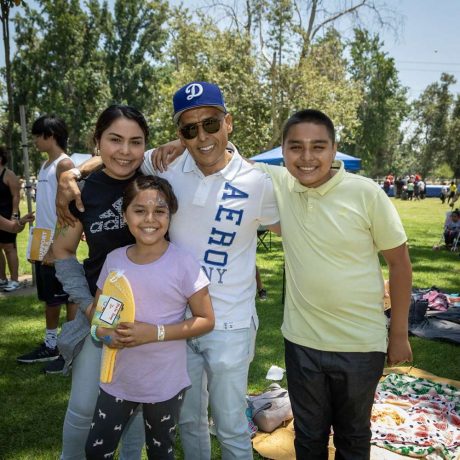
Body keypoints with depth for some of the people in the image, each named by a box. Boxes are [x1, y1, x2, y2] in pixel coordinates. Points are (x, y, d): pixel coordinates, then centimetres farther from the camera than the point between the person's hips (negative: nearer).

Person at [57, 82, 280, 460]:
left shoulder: (256, 183, -10)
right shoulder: (166, 165, -6)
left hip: (228, 326, -3)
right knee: (189, 420, 22)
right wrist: (71, 173, -5)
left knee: (231, 428, 13)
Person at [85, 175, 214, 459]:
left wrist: (154, 333, -23)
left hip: (165, 383, -3)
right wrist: (102, 332, -14)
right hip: (118, 379, 4)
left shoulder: (183, 263, -17)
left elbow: (206, 320, -13)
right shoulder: (114, 259, -4)